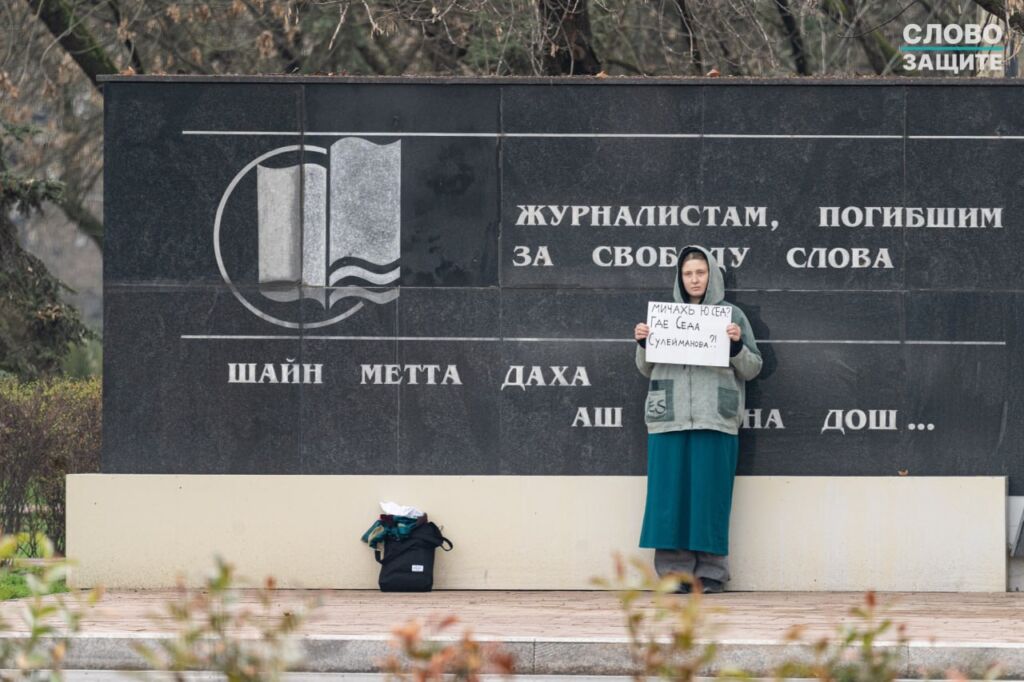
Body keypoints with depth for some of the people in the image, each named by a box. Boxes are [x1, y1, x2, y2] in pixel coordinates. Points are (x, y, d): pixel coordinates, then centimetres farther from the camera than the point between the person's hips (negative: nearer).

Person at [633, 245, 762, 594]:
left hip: (714, 420, -2)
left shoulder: (731, 315, 9)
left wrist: (737, 345, -11)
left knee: (709, 494, -3)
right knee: (670, 494, -2)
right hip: (670, 419, 2)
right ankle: (675, 569, 1)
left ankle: (710, 571, 1)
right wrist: (643, 343, -2)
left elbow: (752, 369, 8)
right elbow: (646, 368, 16)